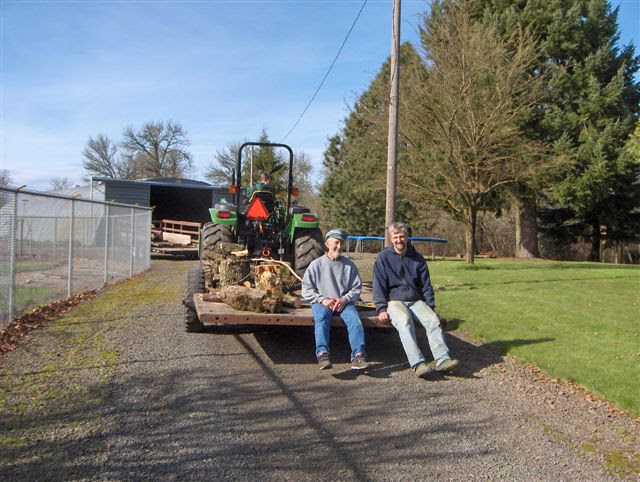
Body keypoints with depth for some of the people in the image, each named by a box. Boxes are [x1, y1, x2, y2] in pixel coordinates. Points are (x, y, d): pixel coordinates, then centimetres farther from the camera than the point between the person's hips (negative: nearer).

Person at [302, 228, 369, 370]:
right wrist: (323, 300, -12)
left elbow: (356, 288, 9)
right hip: (321, 302, -1)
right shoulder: (316, 264, 7)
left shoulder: (349, 265, 12)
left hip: (344, 302, 1)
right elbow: (306, 290, 4)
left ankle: (358, 355, -38)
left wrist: (345, 299, -10)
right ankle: (322, 354, -45)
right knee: (321, 317, -34)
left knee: (354, 317, -29)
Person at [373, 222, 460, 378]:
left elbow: (426, 285, 15)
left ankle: (442, 359, -34)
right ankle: (418, 363, -45)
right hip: (394, 301, -4)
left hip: (416, 301, 4)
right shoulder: (383, 257, 4)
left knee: (433, 319, -26)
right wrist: (381, 309, -12)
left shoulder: (417, 258, 13)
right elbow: (379, 285, -1)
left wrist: (431, 307, 5)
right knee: (404, 320, -35)